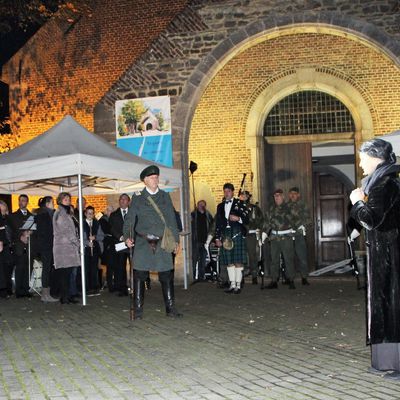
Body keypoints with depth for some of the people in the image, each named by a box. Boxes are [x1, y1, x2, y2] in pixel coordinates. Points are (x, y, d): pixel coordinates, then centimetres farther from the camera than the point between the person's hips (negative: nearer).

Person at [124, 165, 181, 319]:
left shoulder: (165, 196, 12)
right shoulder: (137, 197, 4)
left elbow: (172, 219, 13)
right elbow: (130, 219, -1)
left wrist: (176, 239, 9)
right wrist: (127, 236, -15)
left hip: (162, 242, 2)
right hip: (143, 242, -2)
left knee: (167, 276, 3)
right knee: (139, 276, -1)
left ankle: (170, 308, 13)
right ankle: (138, 310, 8)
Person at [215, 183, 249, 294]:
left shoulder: (240, 204, 5)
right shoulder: (220, 206, 16)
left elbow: (246, 219, 0)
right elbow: (217, 223, 14)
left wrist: (238, 219, -19)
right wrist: (217, 238, 9)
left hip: (237, 234, -4)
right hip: (225, 236, 4)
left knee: (238, 261, -5)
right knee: (229, 262, 5)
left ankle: (238, 285, 0)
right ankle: (232, 285, 12)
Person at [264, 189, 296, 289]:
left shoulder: (288, 207, 1)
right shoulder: (272, 208, 11)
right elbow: (268, 221, 13)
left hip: (286, 236, -4)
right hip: (274, 237, 4)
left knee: (288, 259, -3)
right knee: (274, 259, 5)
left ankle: (291, 281, 4)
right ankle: (274, 281, 9)